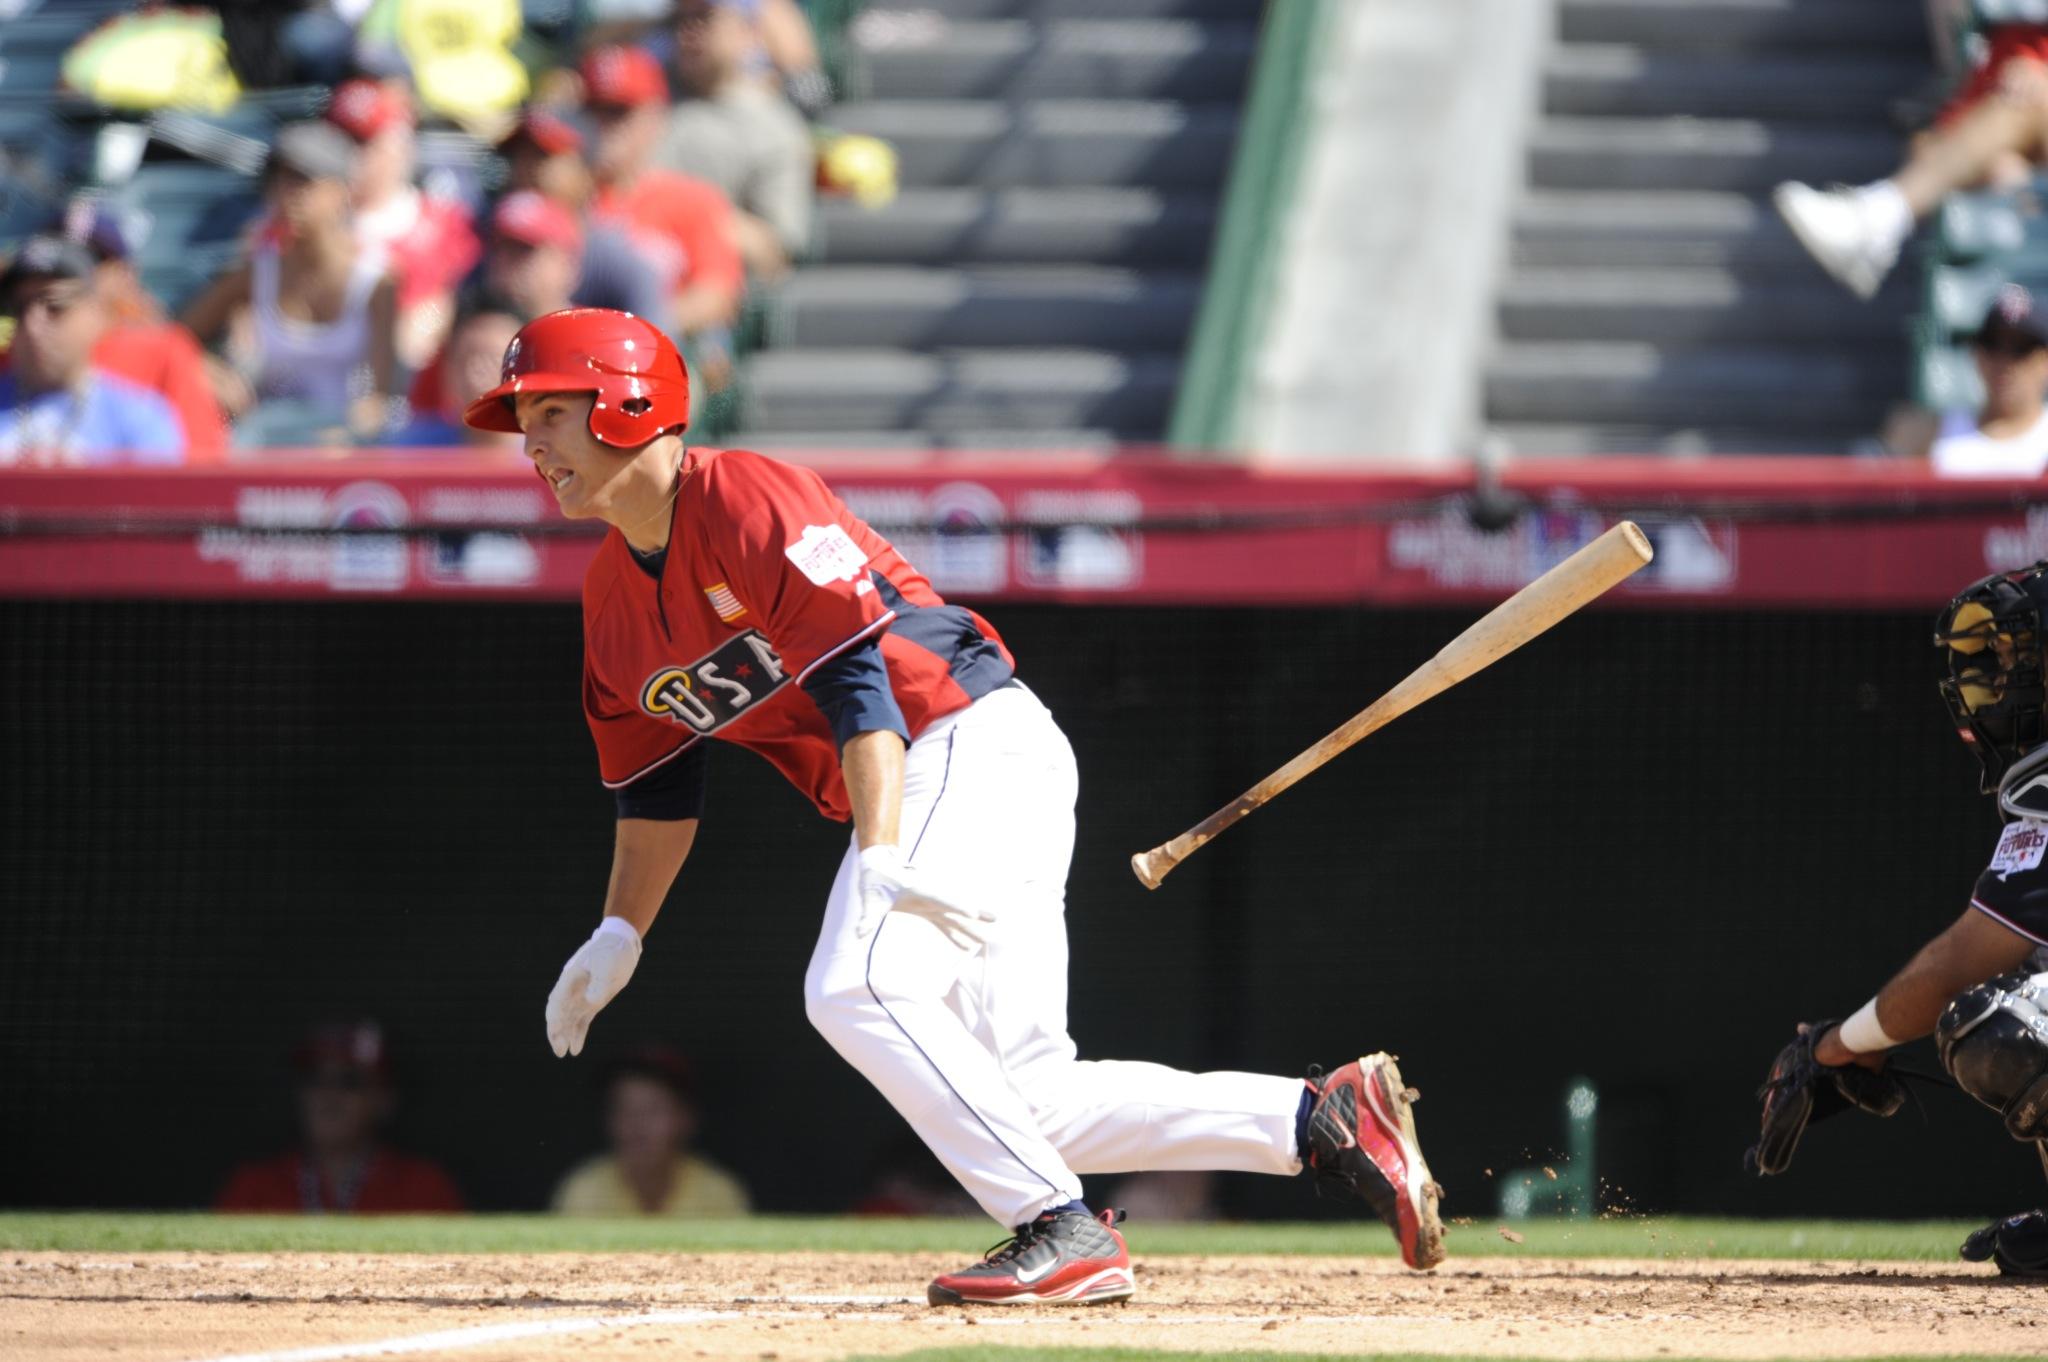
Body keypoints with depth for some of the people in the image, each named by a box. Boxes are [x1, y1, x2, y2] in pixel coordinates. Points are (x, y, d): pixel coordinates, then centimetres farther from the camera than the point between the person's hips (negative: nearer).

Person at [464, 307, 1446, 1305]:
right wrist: (618, 938, 10)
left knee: (857, 988, -26)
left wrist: (882, 857, -32)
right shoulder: (613, 596, 12)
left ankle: (1062, 1229, -23)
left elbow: (856, 678, -23)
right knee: (1026, 1100, 1)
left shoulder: (747, 503, -14)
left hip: (979, 745, -9)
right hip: (912, 791, 9)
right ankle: (1325, 1118, 5)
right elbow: (655, 784, 20)